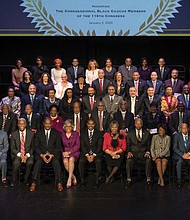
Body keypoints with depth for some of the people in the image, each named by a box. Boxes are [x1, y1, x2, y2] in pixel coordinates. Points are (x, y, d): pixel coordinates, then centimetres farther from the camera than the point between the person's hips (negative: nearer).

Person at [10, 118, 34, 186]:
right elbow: (12, 148, 3)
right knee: (16, 163, -33)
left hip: (28, 154, 0)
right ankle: (14, 181, -12)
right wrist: (20, 155, -14)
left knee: (30, 163, -33)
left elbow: (33, 147, 5)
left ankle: (26, 180, -10)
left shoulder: (31, 133, 6)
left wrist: (27, 155, -12)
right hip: (17, 154, 0)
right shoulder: (14, 134, 5)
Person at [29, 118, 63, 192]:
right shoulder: (38, 133, 11)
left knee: (56, 162, -32)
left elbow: (58, 146, 4)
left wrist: (52, 155, -12)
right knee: (38, 162, -32)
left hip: (53, 154, 0)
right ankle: (34, 183, -34)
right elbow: (36, 146, 5)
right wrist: (41, 155, -13)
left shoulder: (56, 133, 11)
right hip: (41, 154, 0)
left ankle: (59, 183, -32)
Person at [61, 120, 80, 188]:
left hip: (74, 152, -1)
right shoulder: (61, 134, 13)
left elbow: (77, 146, 1)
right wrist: (63, 152, -9)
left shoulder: (75, 134, 10)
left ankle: (69, 179, -35)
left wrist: (69, 152, -10)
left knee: (71, 159, -35)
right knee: (65, 161, -32)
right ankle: (73, 177, -15)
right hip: (65, 153, 1)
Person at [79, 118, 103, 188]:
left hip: (96, 153, -1)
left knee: (98, 161, -32)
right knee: (81, 161, -29)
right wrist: (87, 155, -12)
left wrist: (93, 155, -14)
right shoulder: (83, 133, 10)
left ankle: (97, 180, -23)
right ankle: (82, 179, -18)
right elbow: (82, 145, 3)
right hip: (85, 153, 1)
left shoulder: (99, 133, 7)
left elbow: (99, 146, -1)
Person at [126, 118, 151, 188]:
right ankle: (129, 180, -24)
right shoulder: (130, 133, 12)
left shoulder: (147, 133, 13)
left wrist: (147, 152, -6)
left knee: (148, 160, -32)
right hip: (133, 153, 0)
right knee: (129, 160, -32)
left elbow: (148, 145, 12)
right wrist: (129, 152, -9)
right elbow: (128, 145, 10)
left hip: (143, 153, 0)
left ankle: (148, 179, -23)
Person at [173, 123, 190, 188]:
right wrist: (182, 155, -17)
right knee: (180, 160, -36)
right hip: (178, 155, -2)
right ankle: (179, 180, -30)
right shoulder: (177, 136, 3)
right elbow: (175, 148, -5)